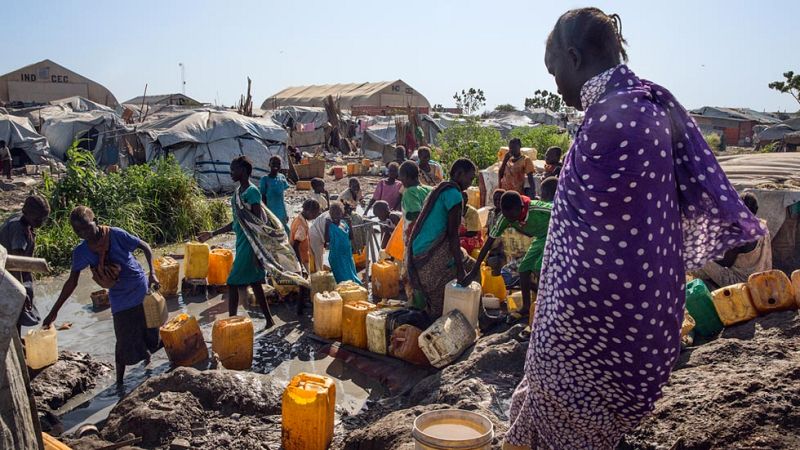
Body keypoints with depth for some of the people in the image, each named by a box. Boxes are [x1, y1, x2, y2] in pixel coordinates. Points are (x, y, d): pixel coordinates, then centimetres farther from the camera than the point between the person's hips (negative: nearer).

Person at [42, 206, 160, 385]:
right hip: (120, 300, 1)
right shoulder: (81, 252, -8)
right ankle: (119, 381, 20)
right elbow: (72, 282, -1)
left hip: (142, 291, -1)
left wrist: (152, 273, -17)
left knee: (150, 331, 13)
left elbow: (145, 247, -7)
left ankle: (147, 355, 45)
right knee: (124, 343, 1)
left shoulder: (115, 234, -17)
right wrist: (54, 311, -1)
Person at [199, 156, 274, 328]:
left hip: (249, 244, -9)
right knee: (255, 284, 12)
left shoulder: (252, 192, -15)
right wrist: (212, 234, 21)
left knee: (233, 283, -4)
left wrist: (256, 251, -22)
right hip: (241, 242, 9)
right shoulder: (237, 191, 13)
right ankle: (269, 320, 20)